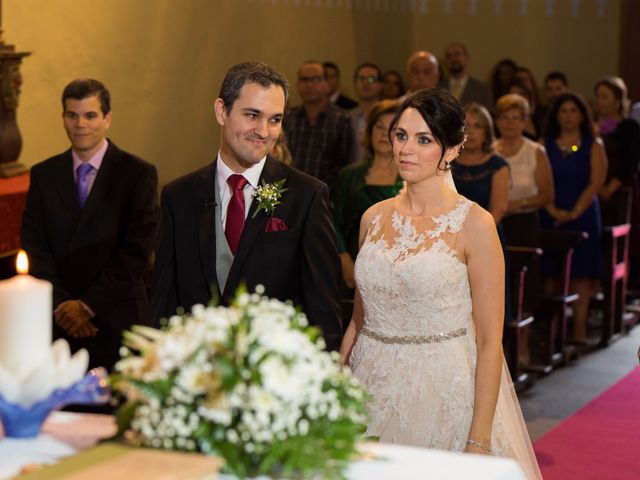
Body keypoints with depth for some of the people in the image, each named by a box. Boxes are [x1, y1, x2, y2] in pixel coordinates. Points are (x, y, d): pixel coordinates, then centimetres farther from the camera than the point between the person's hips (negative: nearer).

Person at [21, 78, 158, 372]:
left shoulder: (138, 174, -1)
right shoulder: (43, 175, 10)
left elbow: (137, 250, -8)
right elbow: (34, 246, 5)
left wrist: (88, 305, -11)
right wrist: (61, 305, -8)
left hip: (117, 320, -3)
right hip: (56, 319, 3)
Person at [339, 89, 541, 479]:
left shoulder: (474, 224, -9)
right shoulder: (374, 218, 5)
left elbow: (489, 341, -10)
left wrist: (479, 441, -14)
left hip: (444, 392, -4)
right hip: (374, 389, 4)